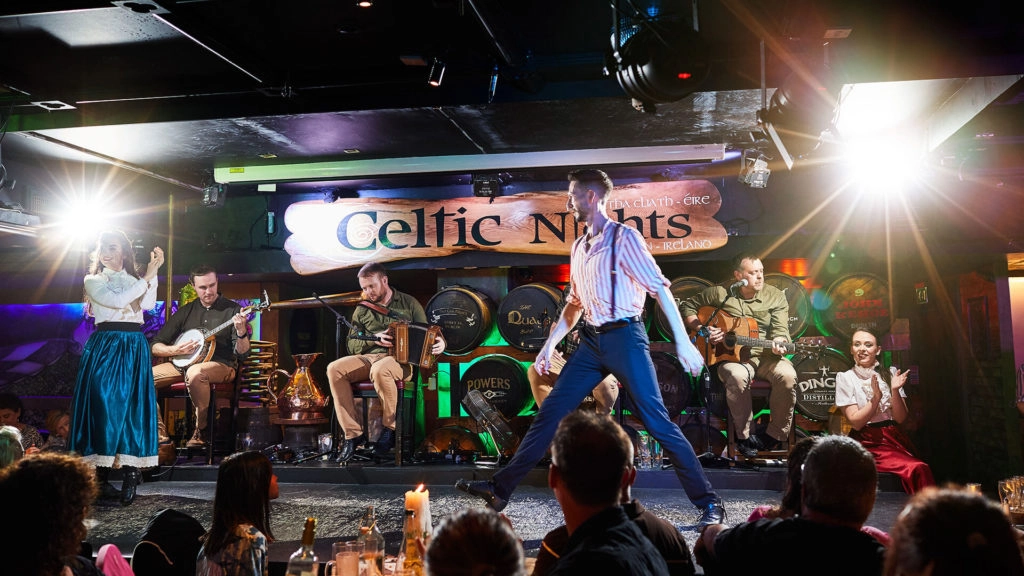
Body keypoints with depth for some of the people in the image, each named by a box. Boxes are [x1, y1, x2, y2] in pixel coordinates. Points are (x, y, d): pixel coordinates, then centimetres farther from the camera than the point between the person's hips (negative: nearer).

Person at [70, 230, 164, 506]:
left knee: (132, 406, -3)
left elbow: (149, 304, -5)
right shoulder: (93, 281, 6)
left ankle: (130, 475, -3)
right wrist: (148, 276, -12)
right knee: (104, 405, -7)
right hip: (105, 347, -3)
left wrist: (153, 272, -12)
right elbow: (118, 301, -12)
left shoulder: (135, 280, 15)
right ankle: (99, 477, -4)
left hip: (134, 348, 3)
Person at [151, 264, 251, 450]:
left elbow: (242, 352, -9)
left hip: (220, 365, -5)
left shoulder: (232, 310, -1)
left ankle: (202, 429, -18)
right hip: (183, 363, 5)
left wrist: (241, 332, -30)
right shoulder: (185, 311, 11)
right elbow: (156, 347, 12)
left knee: (195, 373, -39)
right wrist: (175, 350, -10)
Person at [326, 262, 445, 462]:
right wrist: (374, 338, -7)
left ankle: (390, 428, -18)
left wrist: (439, 342, -12)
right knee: (334, 369, -26)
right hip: (367, 358, 4)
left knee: (380, 370, -40)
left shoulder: (409, 303, 11)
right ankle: (353, 434, -22)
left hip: (400, 360, -4)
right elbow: (352, 346, 13)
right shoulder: (362, 310, 17)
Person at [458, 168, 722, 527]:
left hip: (625, 337, -7)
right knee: (551, 411, 5)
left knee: (657, 420, -6)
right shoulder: (579, 248, 15)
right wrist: (549, 345, 19)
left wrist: (682, 341, -19)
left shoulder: (624, 237, -7)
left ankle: (707, 502, 7)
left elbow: (660, 288, -12)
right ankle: (500, 489, 10)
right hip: (592, 340, 7)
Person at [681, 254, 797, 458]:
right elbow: (688, 306, 9)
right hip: (732, 355, -2)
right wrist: (702, 330, -6)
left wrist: (778, 344, -26)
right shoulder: (719, 293, 1)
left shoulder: (775, 297, 5)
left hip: (766, 356, 2)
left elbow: (780, 330, -3)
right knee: (737, 376, -37)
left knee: (787, 375, -30)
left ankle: (774, 435, -12)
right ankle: (744, 436, -17)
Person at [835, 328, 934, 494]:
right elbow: (856, 422, -5)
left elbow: (900, 418, 4)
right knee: (917, 469, -25)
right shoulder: (845, 378, 0)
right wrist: (876, 397, -16)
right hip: (868, 444, -4)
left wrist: (895, 391, -11)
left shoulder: (890, 373, 10)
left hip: (895, 438, 4)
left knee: (922, 470, -24)